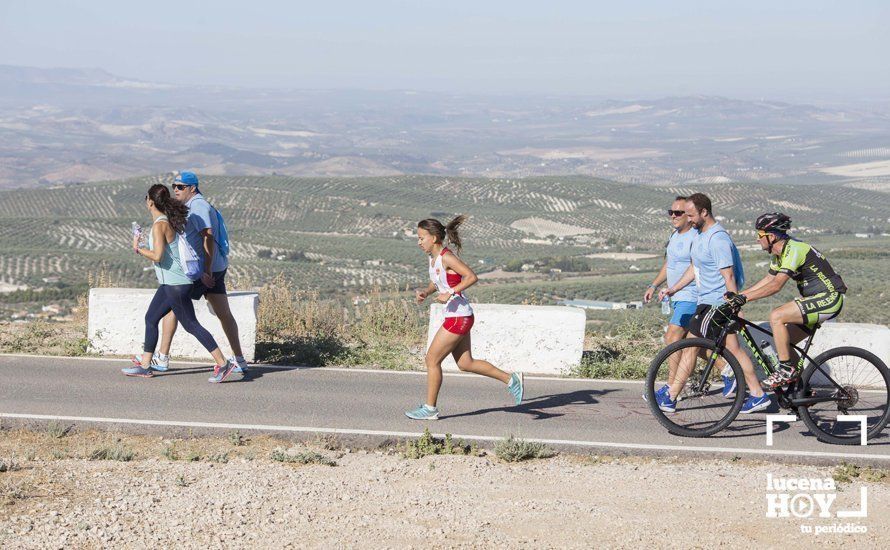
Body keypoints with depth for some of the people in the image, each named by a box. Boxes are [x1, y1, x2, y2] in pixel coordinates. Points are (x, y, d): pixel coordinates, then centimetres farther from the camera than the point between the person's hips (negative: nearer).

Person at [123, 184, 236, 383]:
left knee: (191, 325, -6)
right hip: (170, 283, 10)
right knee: (150, 319, 15)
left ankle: (223, 364, -6)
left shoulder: (159, 225, -17)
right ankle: (145, 367, 20)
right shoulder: (170, 220, 10)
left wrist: (138, 249, -10)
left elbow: (157, 256, -23)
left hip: (176, 284, -10)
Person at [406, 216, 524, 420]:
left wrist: (450, 294, -26)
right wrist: (425, 293, 1)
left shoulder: (447, 257, -18)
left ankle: (430, 409, 11)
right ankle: (511, 380, 20)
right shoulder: (433, 257, 9)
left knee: (432, 359, -1)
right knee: (465, 363, 14)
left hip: (459, 317, -10)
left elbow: (472, 277, -23)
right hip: (456, 316, 10)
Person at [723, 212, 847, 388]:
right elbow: (768, 279, 18)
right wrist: (738, 295, 10)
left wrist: (745, 298, -32)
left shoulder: (794, 249, -22)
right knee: (783, 342, 7)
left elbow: (776, 285, -30)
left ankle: (786, 370, -15)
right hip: (815, 298, 10)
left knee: (776, 316, -22)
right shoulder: (779, 253, 8)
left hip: (829, 299, -10)